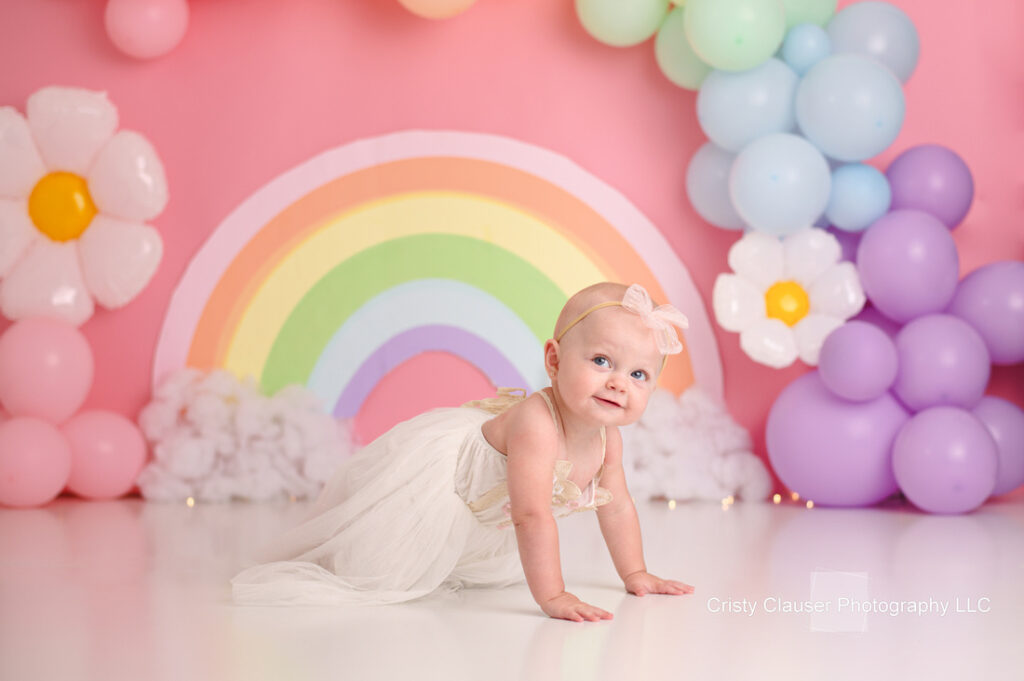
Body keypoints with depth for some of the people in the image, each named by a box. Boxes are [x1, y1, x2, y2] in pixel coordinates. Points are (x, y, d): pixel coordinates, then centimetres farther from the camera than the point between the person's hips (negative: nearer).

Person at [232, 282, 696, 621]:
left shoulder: (607, 438, -14)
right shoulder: (535, 423, -40)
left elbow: (616, 506, 3)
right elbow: (532, 516, -44)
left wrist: (635, 574, 6)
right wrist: (552, 597, -44)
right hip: (429, 475, -9)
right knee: (379, 573, -9)